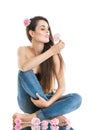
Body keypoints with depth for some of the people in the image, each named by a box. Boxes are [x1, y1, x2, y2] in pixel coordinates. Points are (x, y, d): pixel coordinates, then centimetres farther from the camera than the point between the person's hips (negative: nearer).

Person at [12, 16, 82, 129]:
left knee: (76, 98, -27)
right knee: (25, 73, -29)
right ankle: (54, 115, -27)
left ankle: (31, 117, -32)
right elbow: (24, 67, -33)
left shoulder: (54, 55, -11)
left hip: (48, 99, 1)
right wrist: (51, 51, -33)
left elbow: (62, 87, -14)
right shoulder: (23, 50, -8)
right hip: (29, 102, -1)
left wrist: (48, 103, -32)